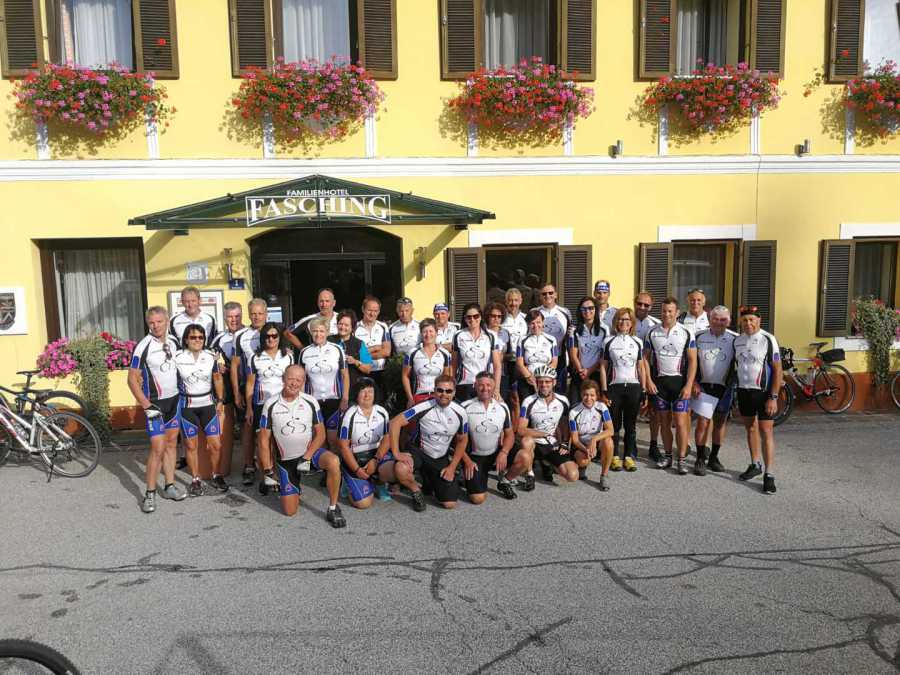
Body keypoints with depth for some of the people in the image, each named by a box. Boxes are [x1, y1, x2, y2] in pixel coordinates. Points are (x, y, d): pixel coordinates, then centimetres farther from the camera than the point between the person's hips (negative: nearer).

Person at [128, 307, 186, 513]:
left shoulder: (173, 341, 1)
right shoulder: (143, 347, -16)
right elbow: (132, 379, -13)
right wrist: (146, 405, -17)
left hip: (174, 399, 6)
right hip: (155, 403, -6)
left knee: (171, 443, 12)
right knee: (158, 448, -9)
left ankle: (169, 486, 22)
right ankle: (150, 493, 2)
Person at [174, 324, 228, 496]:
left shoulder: (211, 356, 0)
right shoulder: (177, 357, -8)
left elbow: (217, 379, 10)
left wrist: (220, 401, 9)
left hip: (208, 404, 2)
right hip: (187, 406, -2)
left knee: (215, 445, 1)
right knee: (191, 445, 5)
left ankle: (216, 476, 21)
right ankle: (195, 480, 20)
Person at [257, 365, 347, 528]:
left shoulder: (310, 402, -6)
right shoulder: (270, 405, -7)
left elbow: (320, 433, -4)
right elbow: (264, 440, -2)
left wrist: (307, 456, -17)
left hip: (310, 451, 0)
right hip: (285, 460, 0)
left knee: (333, 462, -34)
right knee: (290, 511, -2)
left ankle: (333, 509, -17)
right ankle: (293, 490, 34)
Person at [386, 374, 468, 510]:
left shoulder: (460, 413, -10)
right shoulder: (424, 408, -21)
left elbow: (462, 440, 5)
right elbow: (395, 422, -22)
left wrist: (452, 467, -1)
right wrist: (396, 453, -26)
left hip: (441, 458, 3)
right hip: (418, 451, -3)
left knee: (450, 504, -5)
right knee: (401, 469, -37)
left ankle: (429, 484, 29)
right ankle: (417, 491, -1)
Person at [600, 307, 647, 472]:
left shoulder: (637, 342, 10)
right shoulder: (609, 341, 3)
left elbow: (641, 367, 10)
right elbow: (603, 367, 1)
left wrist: (644, 390, 4)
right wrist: (604, 390, -5)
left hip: (633, 387, 2)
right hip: (614, 387, -2)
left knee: (631, 425, 6)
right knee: (615, 424, 2)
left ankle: (629, 456, 14)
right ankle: (614, 457, 11)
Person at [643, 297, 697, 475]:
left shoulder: (686, 333, -2)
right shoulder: (652, 333, 5)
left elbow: (693, 361, -3)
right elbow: (646, 358, 7)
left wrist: (689, 385, -10)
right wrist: (649, 381, -3)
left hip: (680, 381, -2)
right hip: (659, 382, 3)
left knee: (680, 422, -5)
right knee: (664, 421, 10)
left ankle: (681, 460, 4)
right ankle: (668, 456, 22)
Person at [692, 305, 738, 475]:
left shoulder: (735, 339, 0)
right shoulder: (699, 337, 2)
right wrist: (694, 383, -3)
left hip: (724, 387, 1)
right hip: (704, 385, -1)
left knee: (720, 423, 10)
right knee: (702, 422, -6)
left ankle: (713, 457, 24)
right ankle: (700, 460, 3)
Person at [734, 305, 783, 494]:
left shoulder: (768, 339, -11)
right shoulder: (737, 340, 6)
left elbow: (778, 370, -11)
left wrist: (773, 397, -16)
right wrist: (734, 392, 12)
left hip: (763, 392, -5)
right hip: (744, 391, 6)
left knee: (766, 432, -6)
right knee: (750, 428, 16)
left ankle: (769, 475, -1)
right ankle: (755, 465, 31)